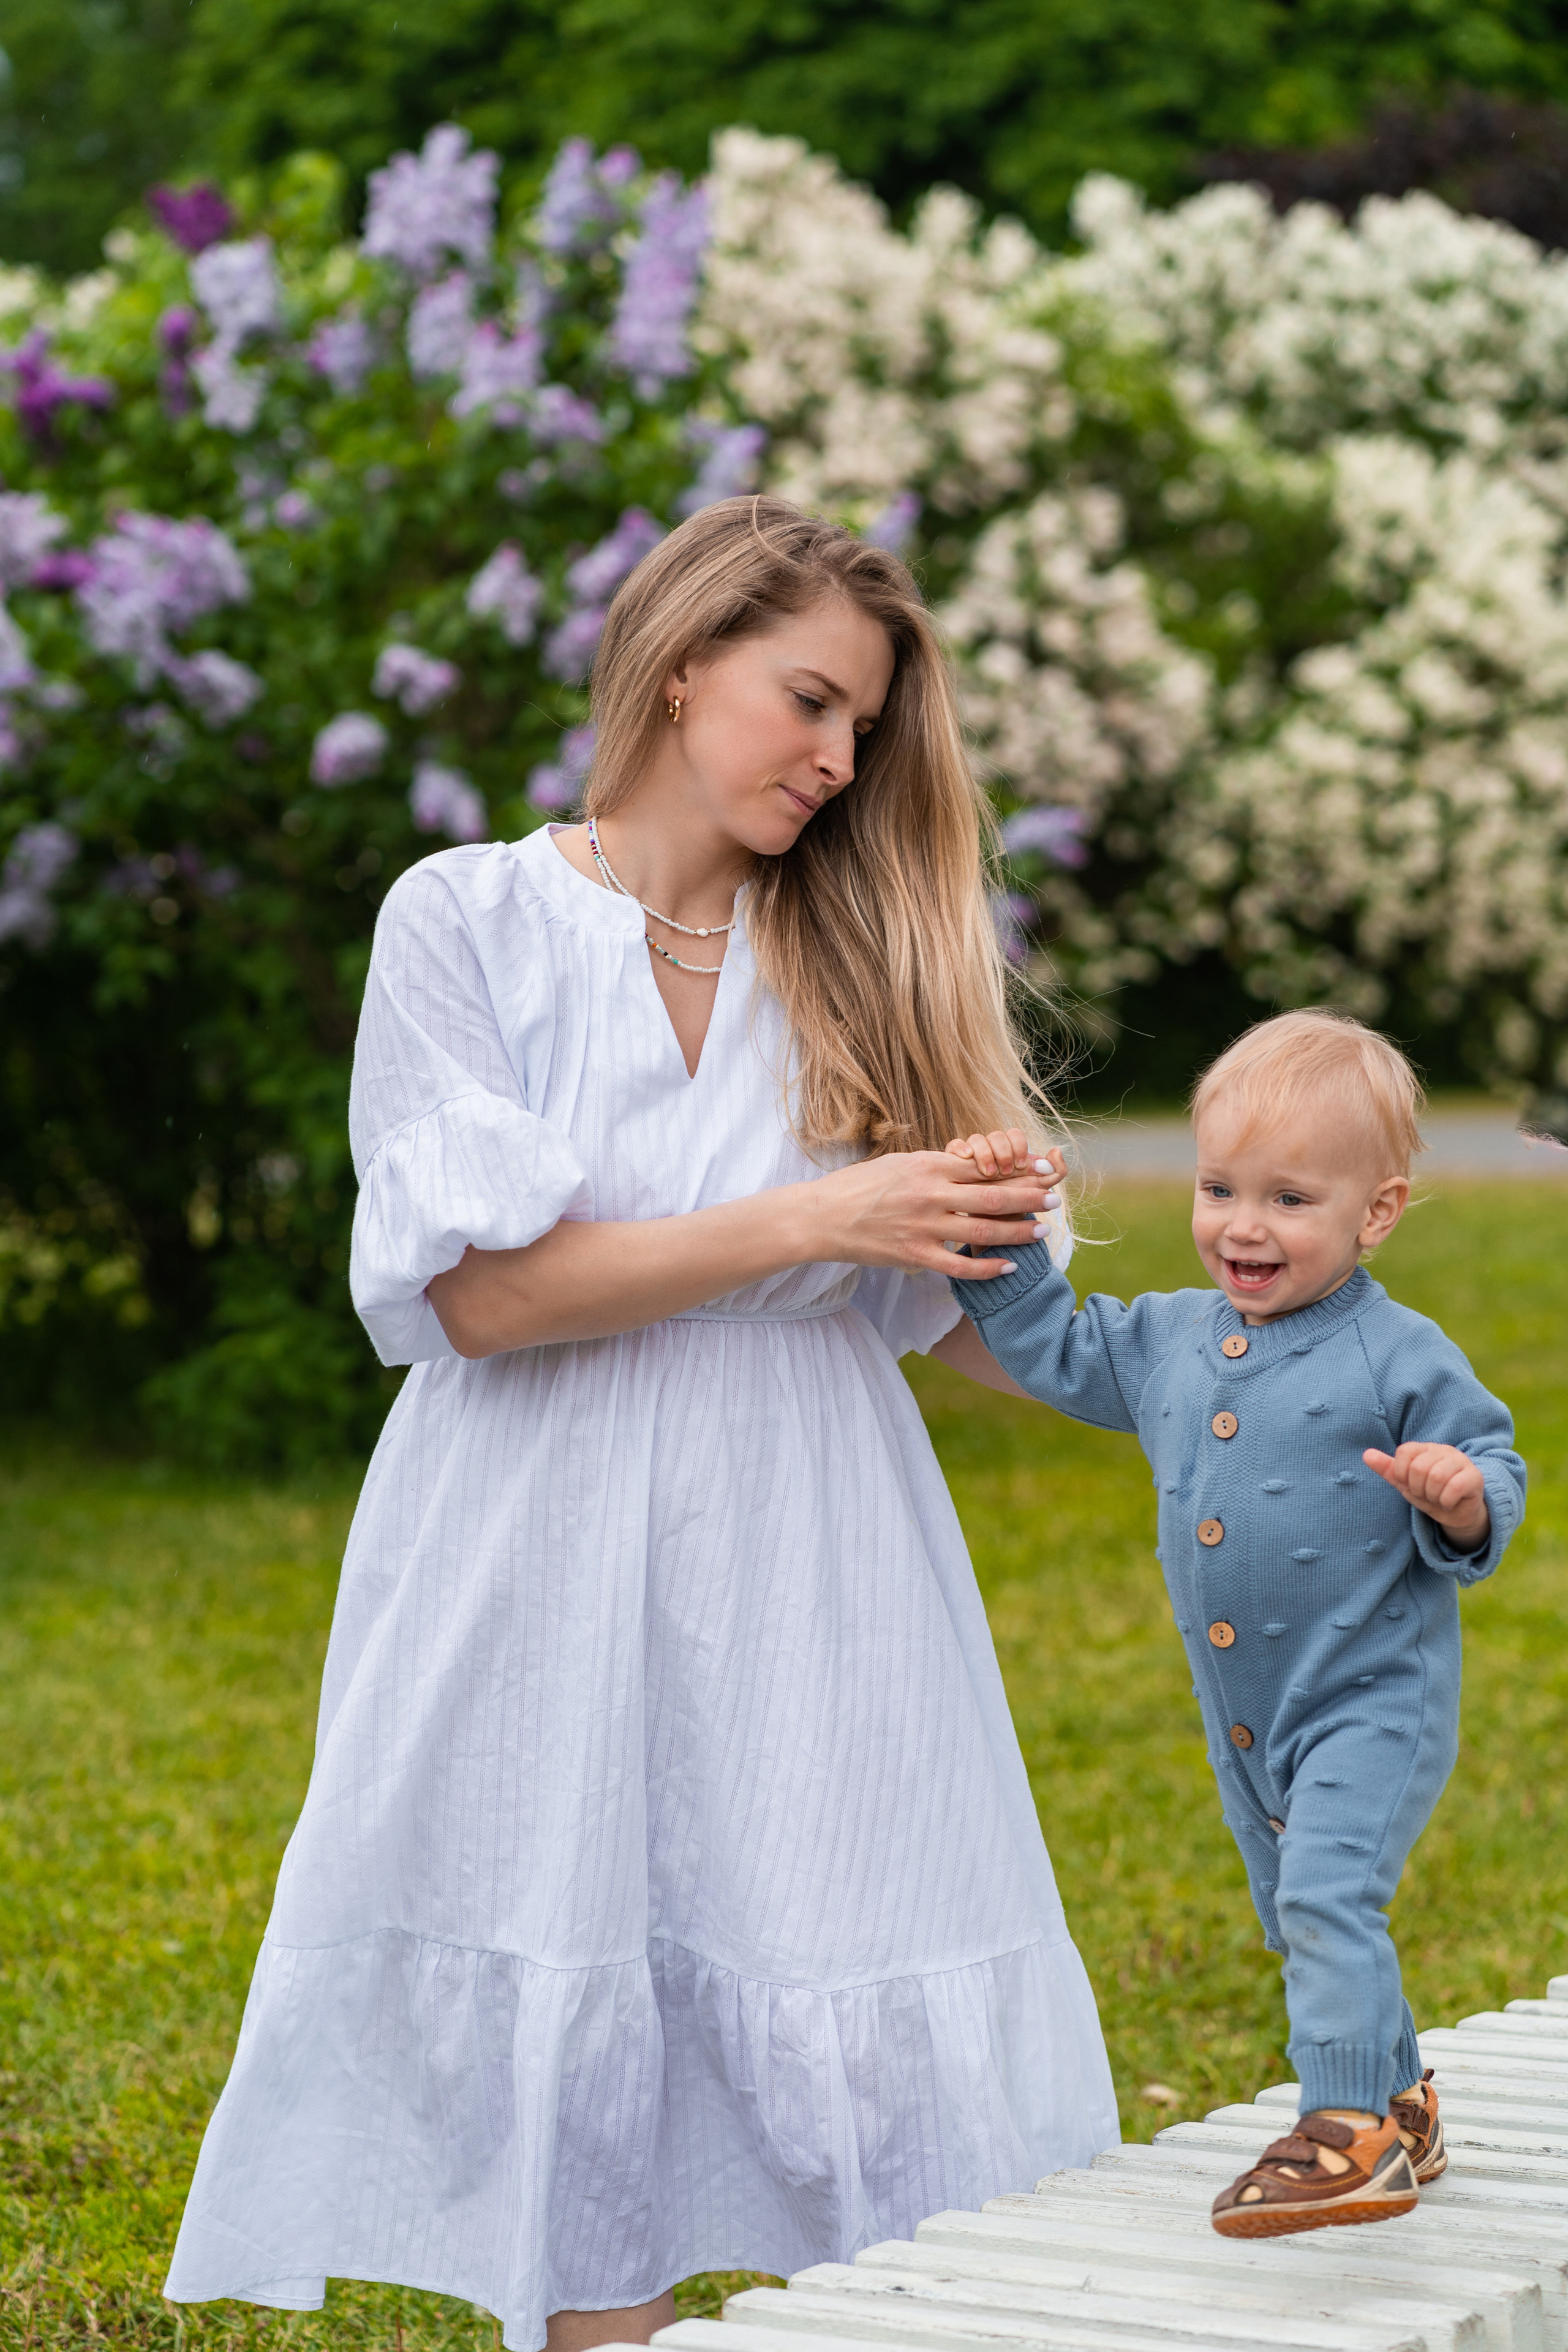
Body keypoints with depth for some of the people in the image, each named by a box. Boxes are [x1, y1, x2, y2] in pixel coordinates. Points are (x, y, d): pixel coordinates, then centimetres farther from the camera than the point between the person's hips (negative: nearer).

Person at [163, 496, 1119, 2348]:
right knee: (584, 2072, 1)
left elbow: (944, 1313, 9)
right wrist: (811, 1225, -13)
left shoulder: (854, 951, 10)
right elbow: (480, 1291, -10)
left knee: (901, 2105, -3)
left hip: (812, 1574, 3)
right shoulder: (470, 920, 0)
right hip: (557, 1583, -2)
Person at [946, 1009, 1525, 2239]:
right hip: (1248, 1721, 8)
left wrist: (1461, 1498, -31)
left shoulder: (1401, 1357, -12)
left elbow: (1495, 1478, -8)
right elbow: (1052, 1351, 17)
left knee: (1325, 1897, -23)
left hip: (1375, 1705, -7)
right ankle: (1401, 2100, 36)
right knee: (1297, 1919, 19)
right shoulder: (1171, 1340, 5)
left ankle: (1351, 2132, -20)